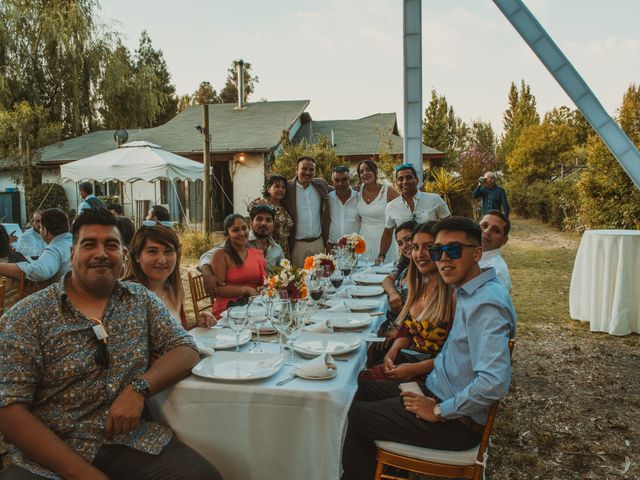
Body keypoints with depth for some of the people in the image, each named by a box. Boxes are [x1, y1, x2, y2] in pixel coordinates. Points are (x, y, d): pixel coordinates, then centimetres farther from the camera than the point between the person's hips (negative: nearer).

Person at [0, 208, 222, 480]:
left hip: (130, 441, 2)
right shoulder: (28, 316, -3)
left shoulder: (141, 300, 6)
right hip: (49, 455, -1)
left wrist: (140, 388, -16)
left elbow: (186, 350, 4)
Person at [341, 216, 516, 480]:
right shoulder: (469, 293, 4)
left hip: (458, 422, -9)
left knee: (353, 417, -5)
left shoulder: (486, 304, -27)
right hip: (437, 391, 9)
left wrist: (438, 411, -23)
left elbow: (494, 383, -35)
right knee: (363, 390, 17)